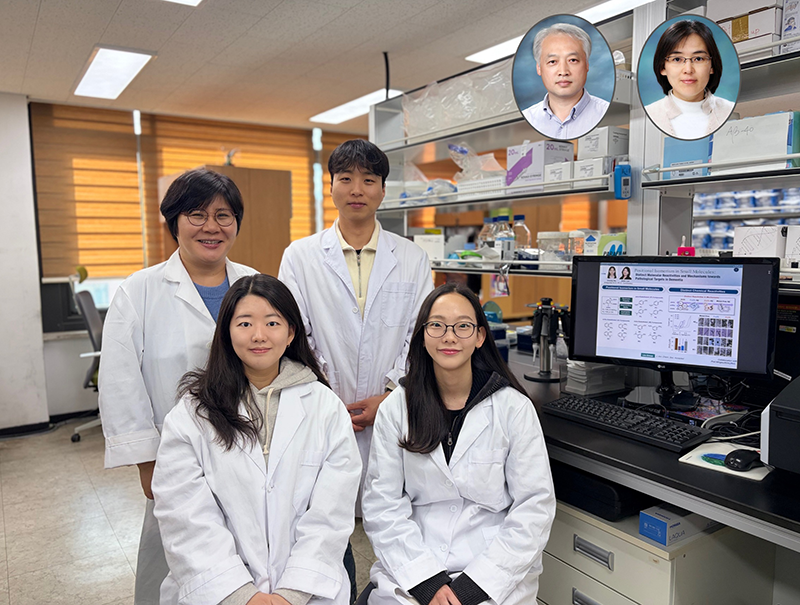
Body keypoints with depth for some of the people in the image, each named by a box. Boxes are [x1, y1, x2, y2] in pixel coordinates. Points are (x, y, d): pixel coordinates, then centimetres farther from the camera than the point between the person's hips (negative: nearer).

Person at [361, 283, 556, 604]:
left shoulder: (514, 408, -3)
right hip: (409, 574, 1)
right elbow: (382, 504, 0)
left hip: (496, 577, -1)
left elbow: (535, 508, -4)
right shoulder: (395, 408, 2)